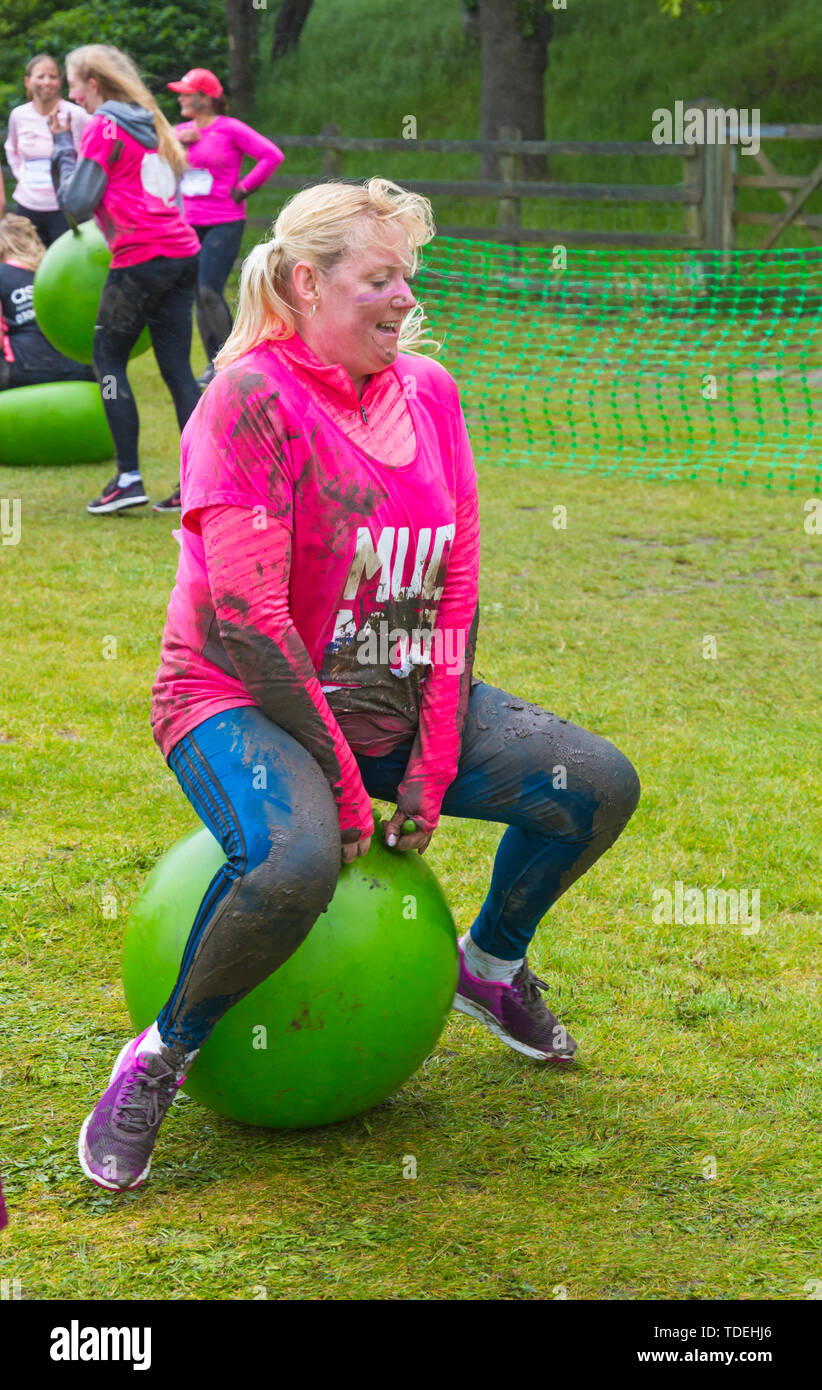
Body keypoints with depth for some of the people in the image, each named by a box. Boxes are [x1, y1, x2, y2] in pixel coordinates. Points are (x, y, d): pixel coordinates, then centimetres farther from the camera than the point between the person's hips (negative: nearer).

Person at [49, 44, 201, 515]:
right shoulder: (149, 123, 18)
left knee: (108, 358, 4)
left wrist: (63, 145, 3)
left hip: (140, 260, -7)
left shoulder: (103, 127, -5)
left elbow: (77, 202, -8)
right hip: (183, 254, 7)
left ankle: (129, 477, -3)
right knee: (177, 368, 6)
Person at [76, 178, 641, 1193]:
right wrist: (342, 786, -20)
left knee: (597, 784, -6)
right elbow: (246, 614, -22)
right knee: (295, 860, -38)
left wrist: (433, 764, -6)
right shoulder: (253, 397, -18)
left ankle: (490, 964, 22)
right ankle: (164, 1053, -11)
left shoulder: (427, 391, 4)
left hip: (393, 697, 7)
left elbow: (455, 585, 3)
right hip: (243, 701, -7)